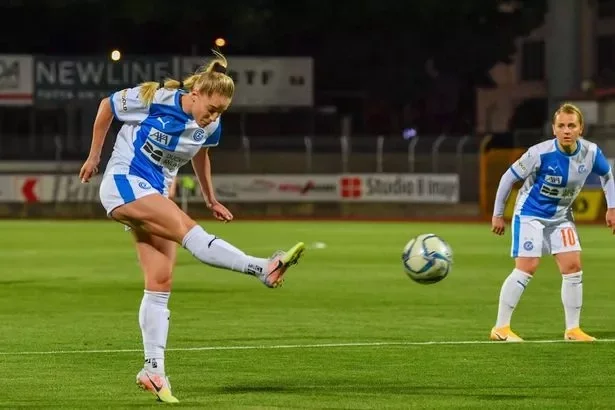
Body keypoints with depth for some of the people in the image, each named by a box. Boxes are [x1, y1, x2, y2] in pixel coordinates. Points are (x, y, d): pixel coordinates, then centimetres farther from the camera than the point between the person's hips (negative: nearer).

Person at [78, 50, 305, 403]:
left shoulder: (210, 128, 0)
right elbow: (107, 106, 0)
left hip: (157, 195, 7)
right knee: (188, 230, -28)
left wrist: (210, 199, 26)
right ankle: (263, 268, -45)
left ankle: (153, 369, 0)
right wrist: (94, 157, 8)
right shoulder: (151, 100, -16)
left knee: (161, 283, -3)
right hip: (124, 184, -7)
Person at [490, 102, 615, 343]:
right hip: (530, 213, -5)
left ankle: (572, 329, 8)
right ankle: (501, 328, -6)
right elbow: (509, 178, -14)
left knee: (573, 266, -2)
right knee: (527, 268, -13)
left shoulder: (590, 153, -14)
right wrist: (497, 214, -8)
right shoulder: (540, 153, -27)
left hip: (561, 215, 5)